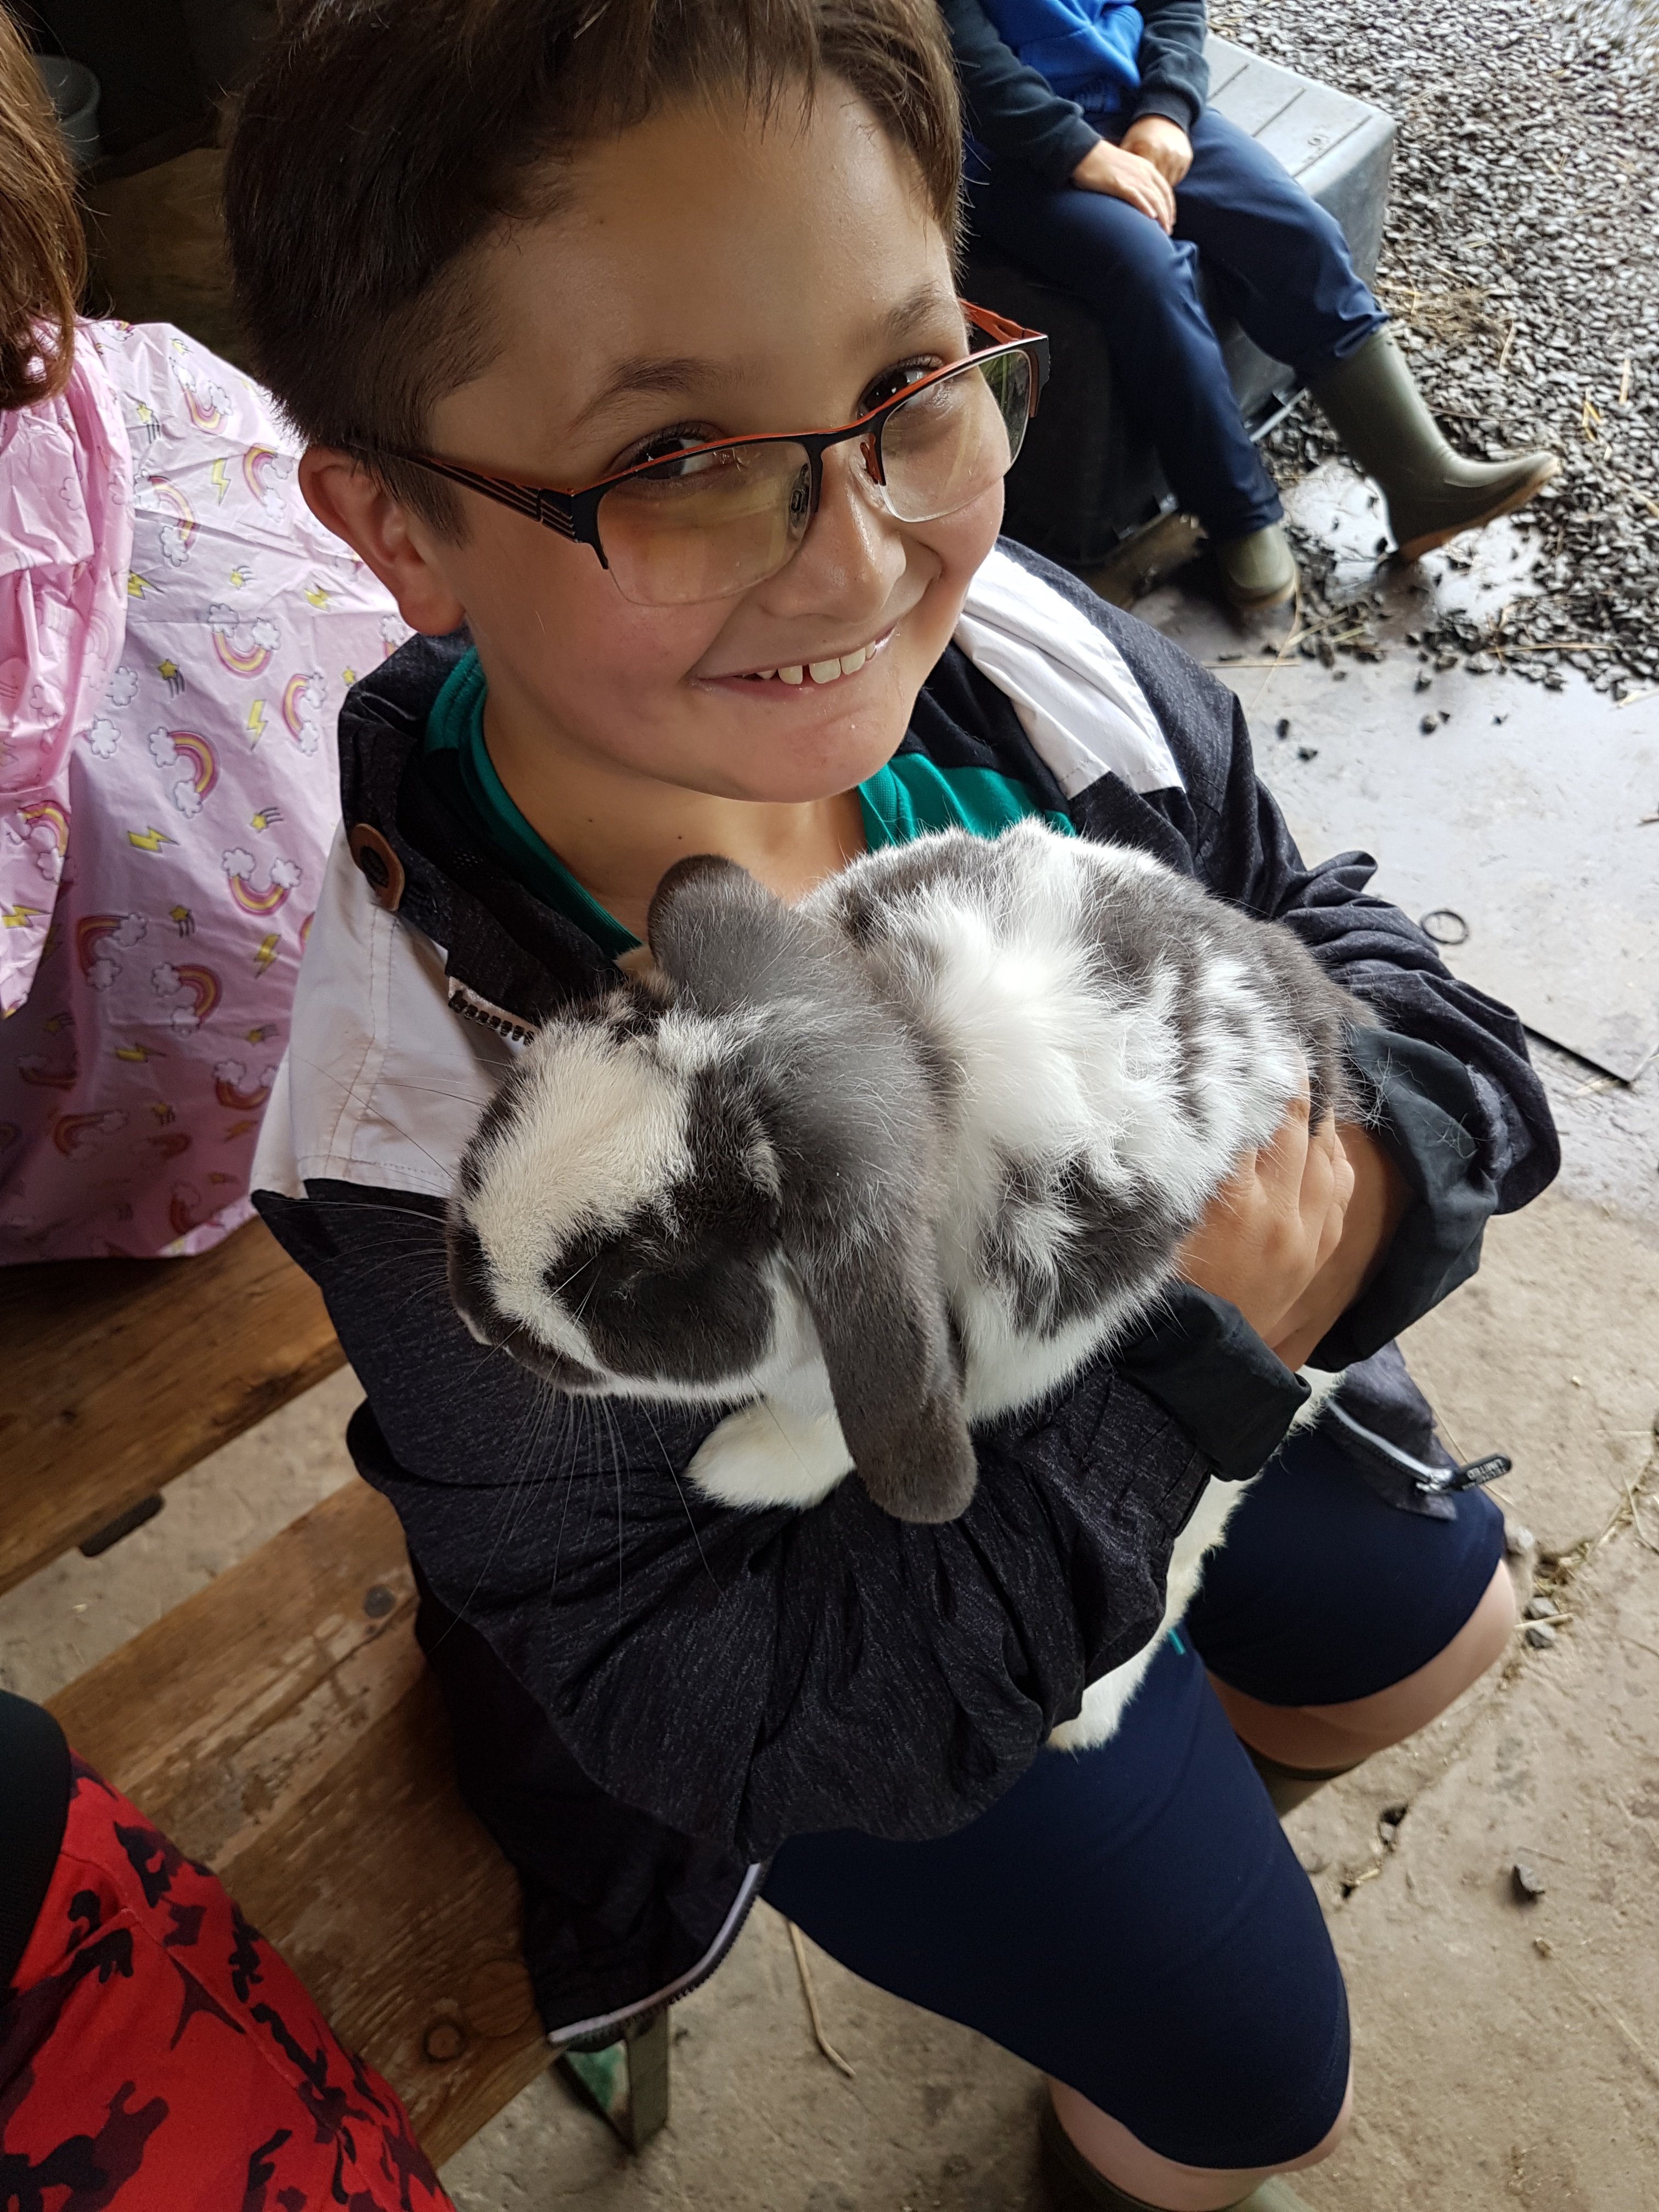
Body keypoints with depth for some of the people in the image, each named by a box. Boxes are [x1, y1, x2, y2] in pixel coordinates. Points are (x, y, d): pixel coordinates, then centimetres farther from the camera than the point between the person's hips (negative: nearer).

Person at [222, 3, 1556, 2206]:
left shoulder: (1028, 666, -26)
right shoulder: (459, 1160, -40)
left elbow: (1312, 929, -7)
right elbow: (704, 1693, -30)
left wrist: (1345, 1171, -32)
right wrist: (1195, 1353, -38)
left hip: (1183, 1369, 6)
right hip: (837, 1636, -4)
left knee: (1438, 1625, 29)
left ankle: (1199, 1801, 64)